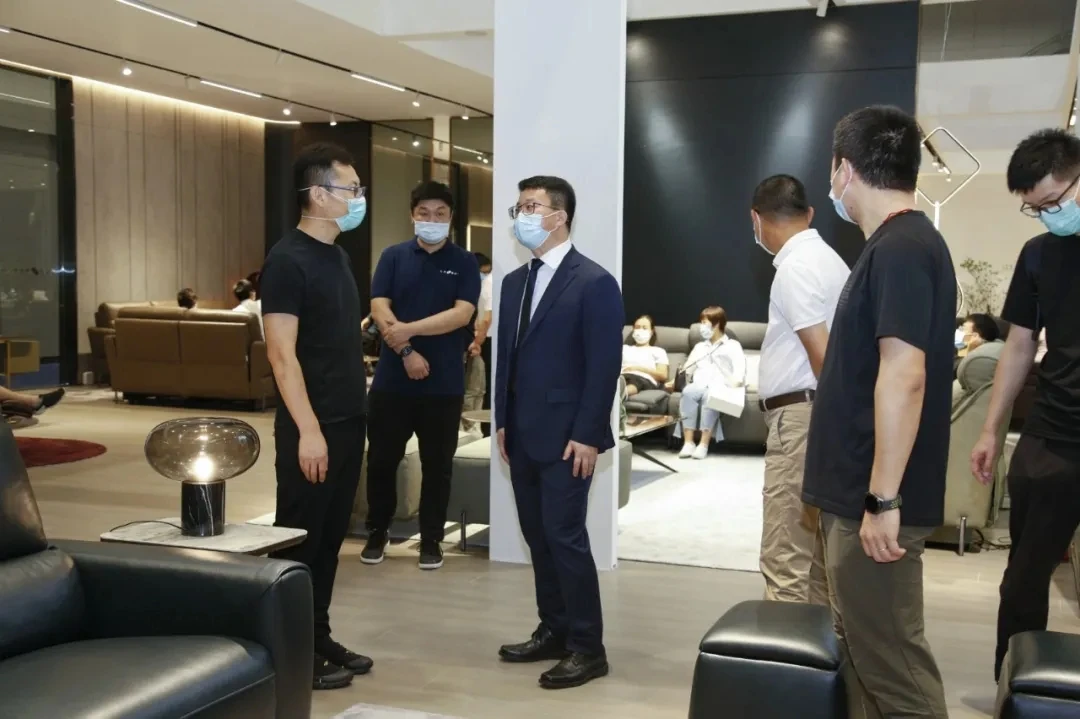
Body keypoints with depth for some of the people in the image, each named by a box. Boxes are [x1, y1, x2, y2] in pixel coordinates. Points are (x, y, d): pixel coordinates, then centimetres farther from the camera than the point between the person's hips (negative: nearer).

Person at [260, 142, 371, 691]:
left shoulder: (337, 255, 13)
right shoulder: (288, 259, -13)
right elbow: (281, 352, -18)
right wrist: (308, 429, -22)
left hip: (348, 421, 8)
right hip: (312, 427, -8)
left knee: (330, 537, 15)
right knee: (299, 540, 2)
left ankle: (320, 639, 25)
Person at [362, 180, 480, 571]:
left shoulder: (464, 263, 2)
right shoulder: (393, 256, 4)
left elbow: (462, 314, -11)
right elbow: (379, 310, -4)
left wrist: (408, 329, -19)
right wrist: (406, 352, -16)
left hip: (444, 382, 0)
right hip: (392, 378, 1)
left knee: (437, 464, 7)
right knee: (381, 459, 8)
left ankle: (431, 538, 20)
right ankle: (377, 532, 25)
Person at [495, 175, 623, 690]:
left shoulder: (594, 282, -9)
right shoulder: (514, 282, 14)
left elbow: (604, 366, -13)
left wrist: (587, 435, -17)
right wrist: (502, 422, 11)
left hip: (566, 437, -7)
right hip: (522, 435, 7)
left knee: (565, 536, -5)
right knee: (538, 536, 12)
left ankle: (587, 647, 7)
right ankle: (554, 631, 24)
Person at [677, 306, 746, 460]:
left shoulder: (732, 346, 15)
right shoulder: (699, 346, 34)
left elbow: (740, 368, -3)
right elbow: (687, 369, 29)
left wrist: (736, 383, -22)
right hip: (699, 386, 4)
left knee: (710, 396, -40)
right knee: (688, 391, -34)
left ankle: (704, 444, -40)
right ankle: (688, 442, -38)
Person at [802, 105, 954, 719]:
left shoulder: (900, 249, -17)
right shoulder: (898, 245, 14)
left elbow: (903, 377, -24)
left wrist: (883, 499, -24)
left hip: (875, 501, -10)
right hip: (857, 491, 10)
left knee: (891, 661, -2)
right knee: (864, 649, 17)